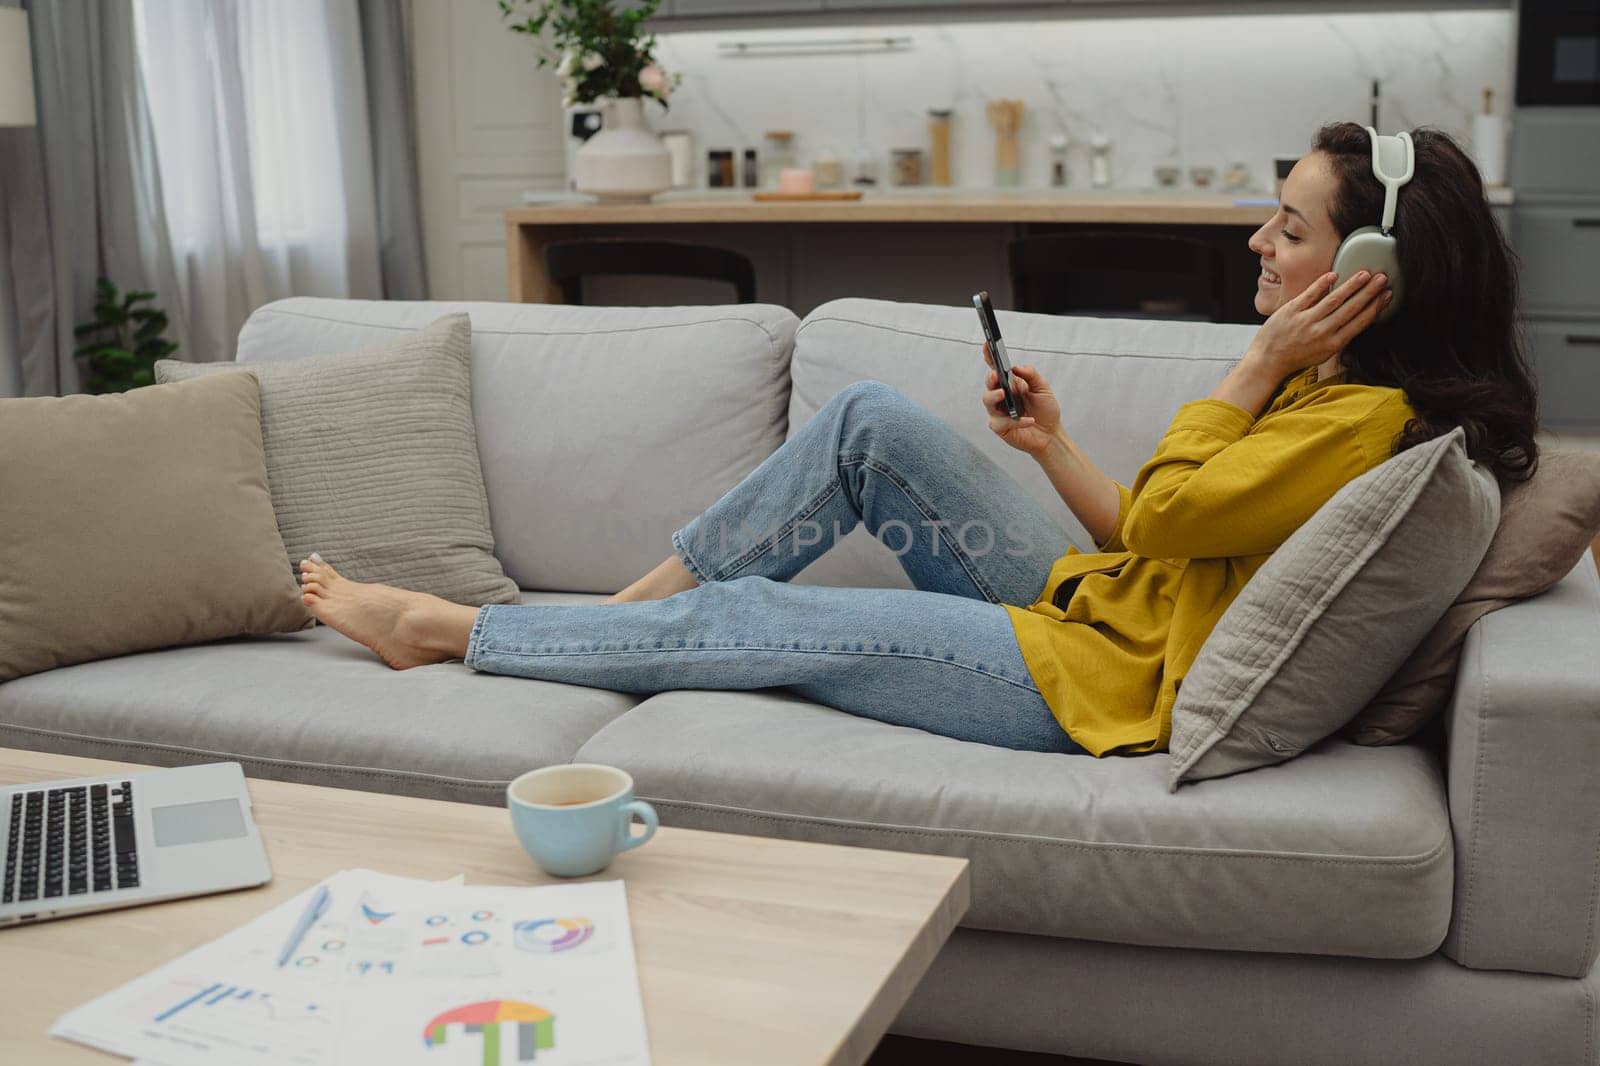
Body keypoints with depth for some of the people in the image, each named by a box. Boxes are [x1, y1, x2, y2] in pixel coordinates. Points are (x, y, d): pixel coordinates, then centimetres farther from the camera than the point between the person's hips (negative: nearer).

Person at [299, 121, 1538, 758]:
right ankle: (627, 607, 7)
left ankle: (443, 627, 9)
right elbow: (1151, 532, 12)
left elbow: (1158, 515, -19)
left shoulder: (1370, 423, -20)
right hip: (1086, 596, 9)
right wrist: (1054, 445, 7)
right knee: (872, 419, -1)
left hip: (1102, 679, -9)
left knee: (745, 624, -8)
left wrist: (1262, 362, -17)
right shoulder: (1327, 383, 9)